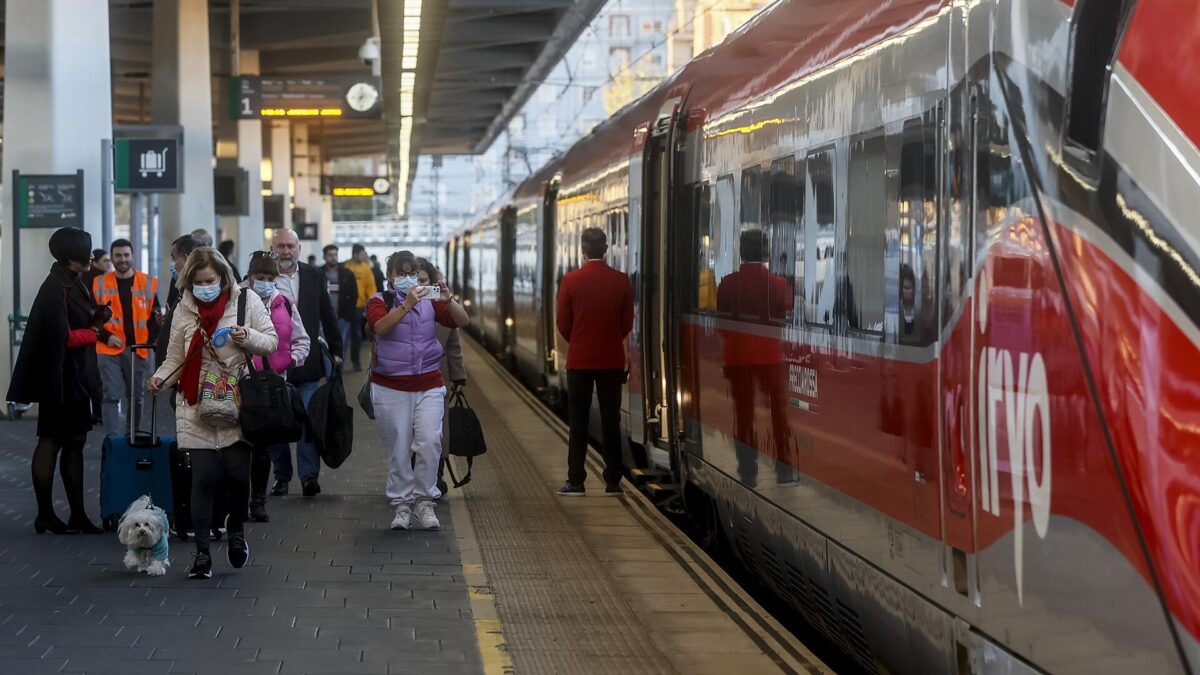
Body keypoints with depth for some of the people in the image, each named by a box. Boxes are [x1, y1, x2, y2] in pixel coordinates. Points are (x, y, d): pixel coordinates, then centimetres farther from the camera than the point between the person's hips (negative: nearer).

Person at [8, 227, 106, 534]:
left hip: (76, 378, 9)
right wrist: (94, 332, -7)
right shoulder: (56, 289, -17)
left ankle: (78, 515, 13)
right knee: (51, 441, -1)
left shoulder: (73, 284, 12)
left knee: (75, 441, 10)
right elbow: (62, 336, -22)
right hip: (61, 377, -9)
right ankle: (45, 515, 6)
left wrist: (97, 319, -3)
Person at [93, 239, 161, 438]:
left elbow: (154, 315, 7)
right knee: (112, 396, -8)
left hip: (138, 349, 2)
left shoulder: (148, 282, 4)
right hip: (109, 349, -2)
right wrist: (106, 336, -9)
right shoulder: (99, 283, 2)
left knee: (136, 396, 12)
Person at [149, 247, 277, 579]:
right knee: (204, 477, -5)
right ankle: (202, 552, 4)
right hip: (197, 406, 1)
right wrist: (160, 378, -10)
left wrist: (247, 337, -14)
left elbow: (271, 341, 5)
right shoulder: (184, 310, 7)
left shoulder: (246, 301, 2)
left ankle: (236, 527, 26)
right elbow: (176, 358, 9)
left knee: (238, 473, -6)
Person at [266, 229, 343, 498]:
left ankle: (309, 475, -5)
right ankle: (281, 476, 17)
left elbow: (328, 316, 13)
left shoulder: (314, 276, 7)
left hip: (307, 362, 1)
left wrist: (335, 351, 11)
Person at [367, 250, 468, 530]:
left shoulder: (429, 302, 8)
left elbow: (463, 321, -1)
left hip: (429, 386, 1)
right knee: (399, 449, 1)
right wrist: (406, 305, -29)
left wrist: (449, 301, -20)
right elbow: (380, 327, -19)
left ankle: (424, 501, 0)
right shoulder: (379, 302, 1)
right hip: (391, 389, -1)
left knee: (429, 442, -13)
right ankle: (401, 505, 11)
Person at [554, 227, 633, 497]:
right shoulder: (621, 281, -3)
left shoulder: (570, 281, -7)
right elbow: (627, 323, 3)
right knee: (611, 420, 6)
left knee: (578, 421, 4)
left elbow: (563, 324, -2)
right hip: (612, 359, 1)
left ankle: (576, 481, 3)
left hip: (579, 360, -1)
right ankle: (612, 482, 7)